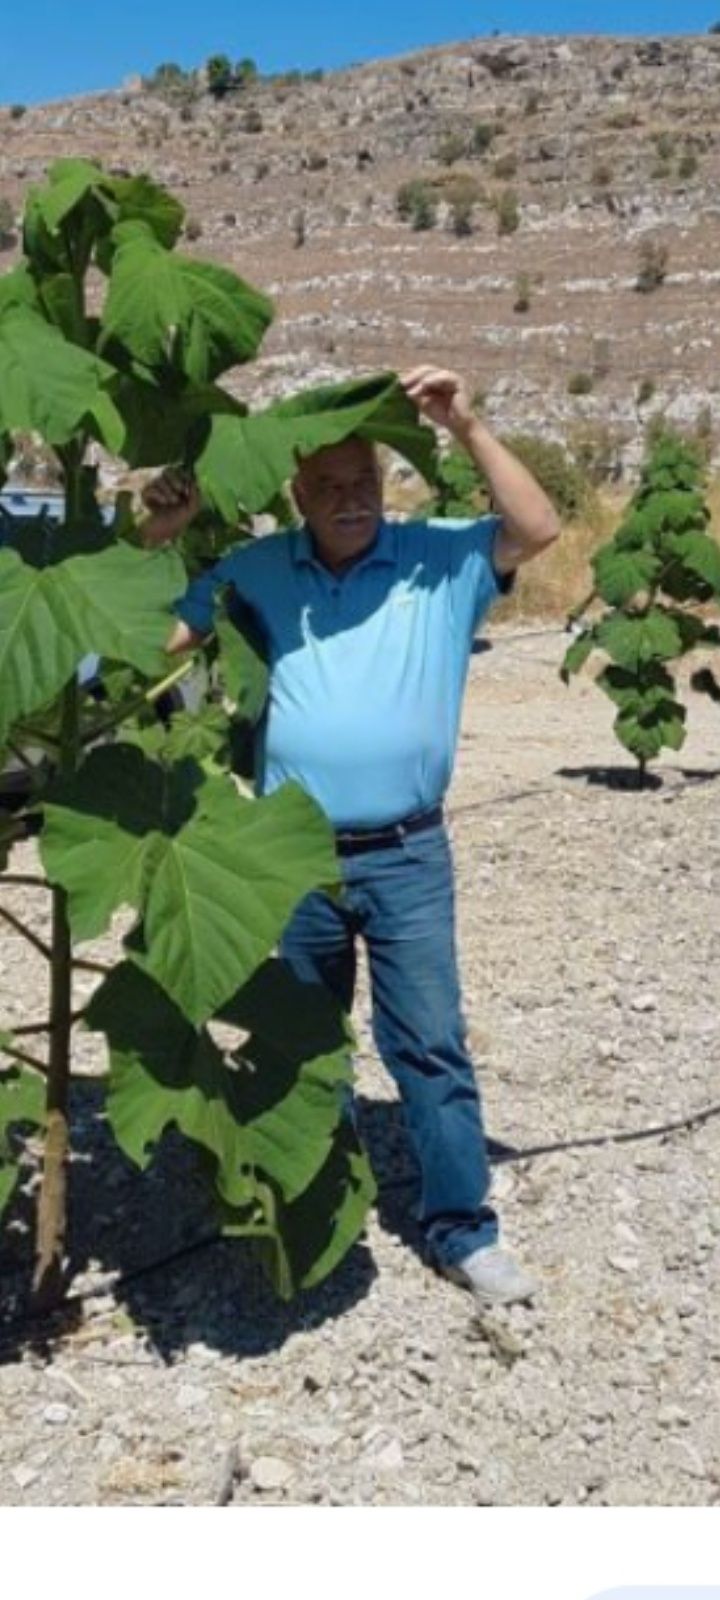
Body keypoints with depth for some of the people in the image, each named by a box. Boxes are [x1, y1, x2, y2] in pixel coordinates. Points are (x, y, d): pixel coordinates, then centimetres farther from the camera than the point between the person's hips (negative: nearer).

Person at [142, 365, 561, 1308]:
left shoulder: (438, 557, -2)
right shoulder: (256, 572, 2)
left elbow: (538, 531, -16)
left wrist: (467, 427, -21)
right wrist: (161, 534, -9)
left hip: (408, 856, -2)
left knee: (431, 1043, 2)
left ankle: (463, 1228, 14)